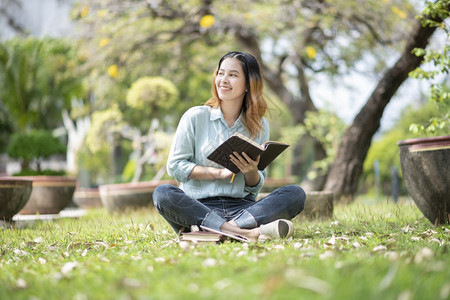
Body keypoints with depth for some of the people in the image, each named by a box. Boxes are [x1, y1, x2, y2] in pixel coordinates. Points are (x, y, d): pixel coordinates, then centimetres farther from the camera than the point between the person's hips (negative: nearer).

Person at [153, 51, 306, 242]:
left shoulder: (260, 126, 12)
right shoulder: (195, 116, 4)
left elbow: (255, 187, 12)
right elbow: (175, 165, -1)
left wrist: (252, 172, -11)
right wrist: (219, 173, -11)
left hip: (241, 206, 2)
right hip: (198, 206, -2)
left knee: (296, 194, -18)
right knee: (162, 194, -32)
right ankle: (244, 231, -44)